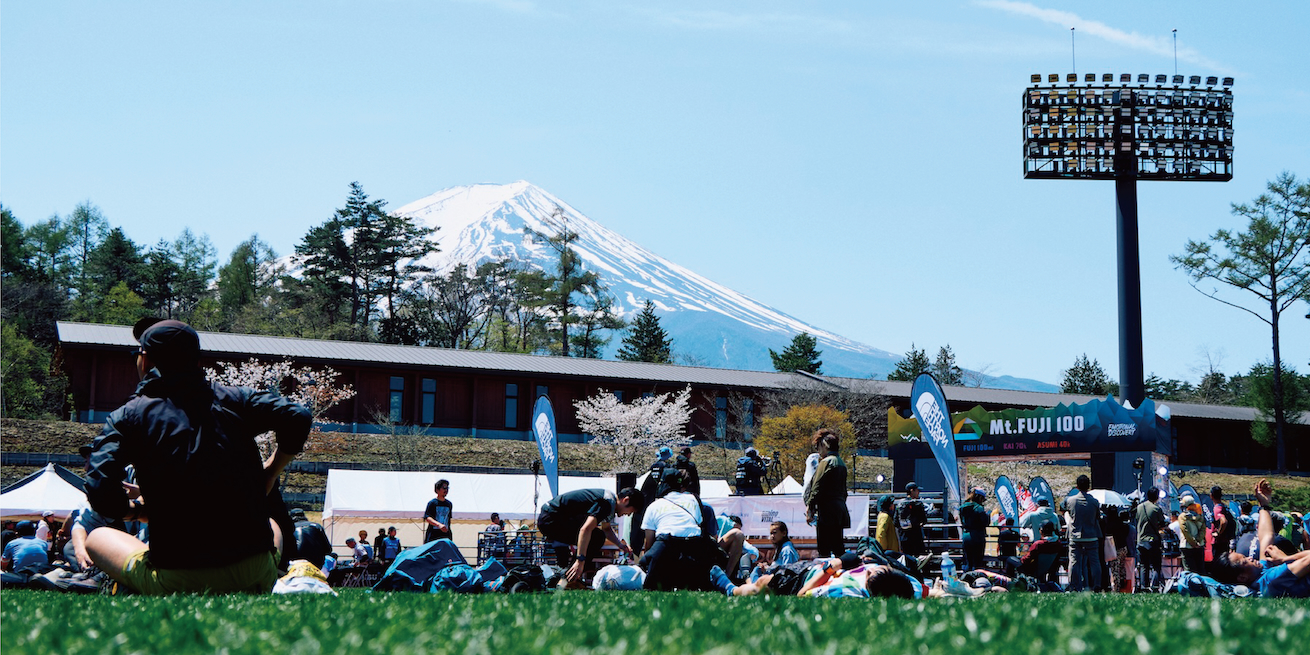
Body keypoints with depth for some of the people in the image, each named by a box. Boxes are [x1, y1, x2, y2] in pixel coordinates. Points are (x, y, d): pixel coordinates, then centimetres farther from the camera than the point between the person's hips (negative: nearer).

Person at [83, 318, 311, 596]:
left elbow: (102, 496, -10)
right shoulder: (233, 398, 7)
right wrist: (269, 474, 12)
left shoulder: (127, 416, 2)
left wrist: (136, 509, 12)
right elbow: (297, 418, -6)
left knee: (97, 538, 27)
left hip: (176, 582, -2)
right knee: (272, 525, 39)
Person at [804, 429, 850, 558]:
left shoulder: (826, 462, -10)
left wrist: (809, 508, -9)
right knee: (838, 546, 11)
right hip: (840, 510, 9)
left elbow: (817, 487, -13)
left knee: (824, 549, -9)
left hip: (826, 511, -9)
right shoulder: (841, 463, 17)